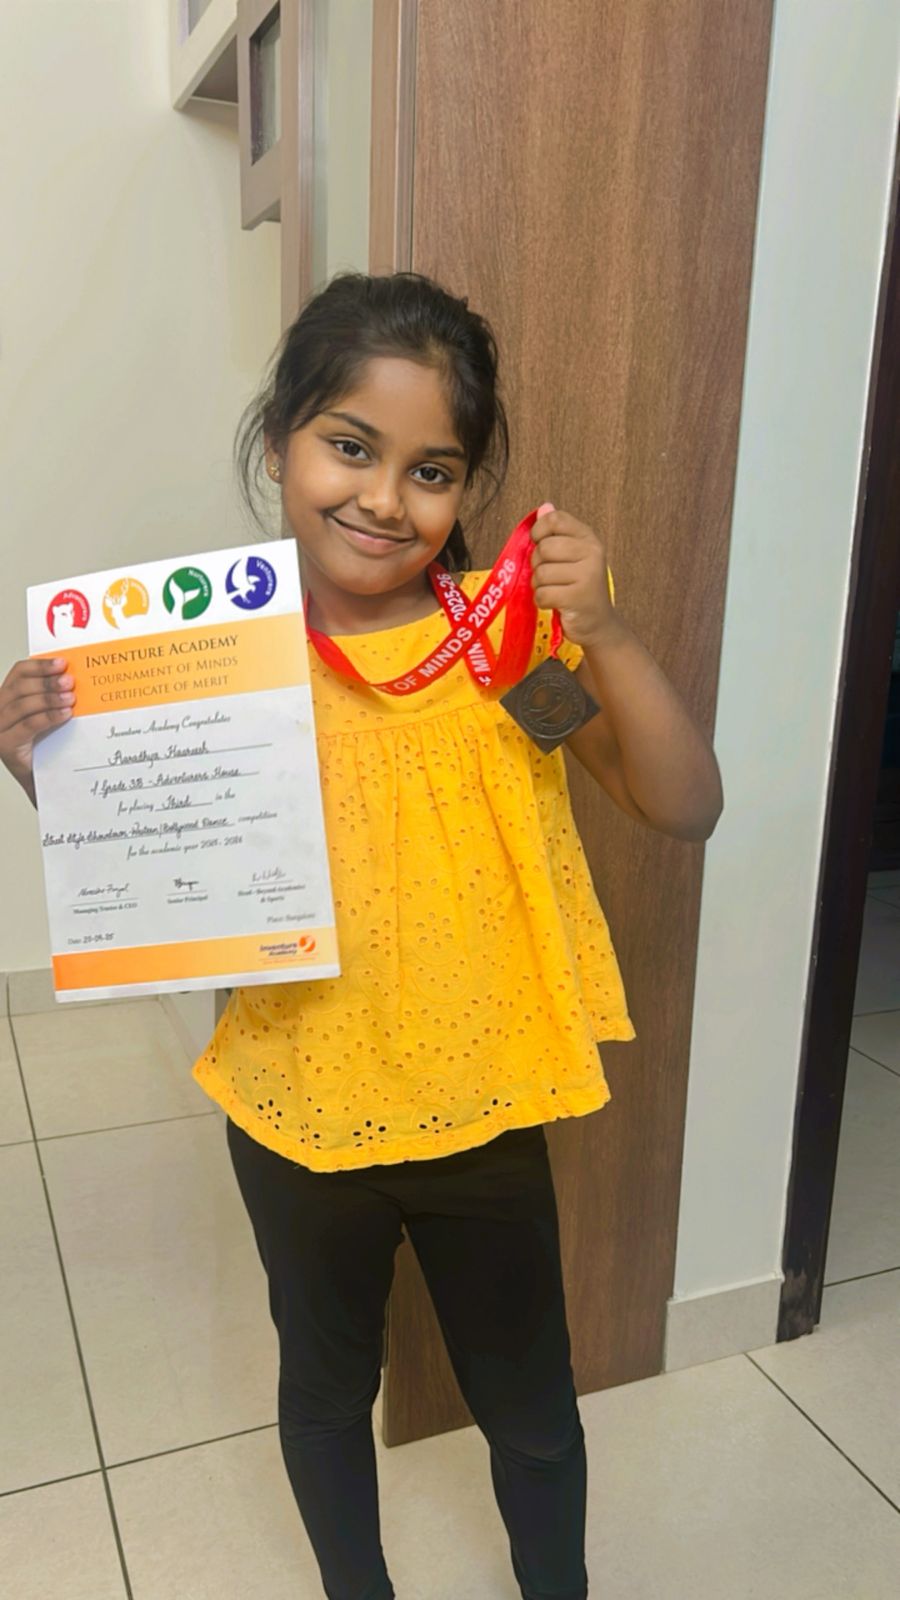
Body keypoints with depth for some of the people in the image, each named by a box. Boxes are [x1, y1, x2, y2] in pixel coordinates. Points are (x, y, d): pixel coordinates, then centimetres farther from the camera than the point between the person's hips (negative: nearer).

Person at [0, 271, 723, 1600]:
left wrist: (605, 633, -28)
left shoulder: (513, 630, -12)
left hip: (485, 1108, 0)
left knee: (527, 1399, 24)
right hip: (300, 1112, 1)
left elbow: (686, 807, -15)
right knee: (327, 1388, 26)